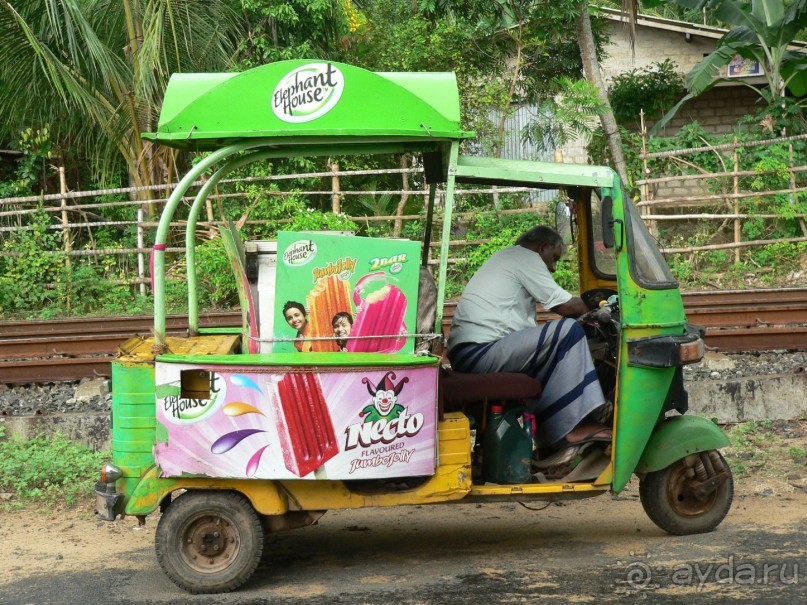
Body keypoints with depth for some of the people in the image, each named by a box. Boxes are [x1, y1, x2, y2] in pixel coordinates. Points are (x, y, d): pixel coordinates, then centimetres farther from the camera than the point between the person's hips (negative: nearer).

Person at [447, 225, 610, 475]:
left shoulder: (505, 257, 31)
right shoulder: (525, 256, 0)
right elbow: (565, 305, -5)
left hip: (463, 356, 11)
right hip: (479, 353, -11)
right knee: (569, 331, -15)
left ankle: (551, 441, 8)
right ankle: (573, 430, -15)